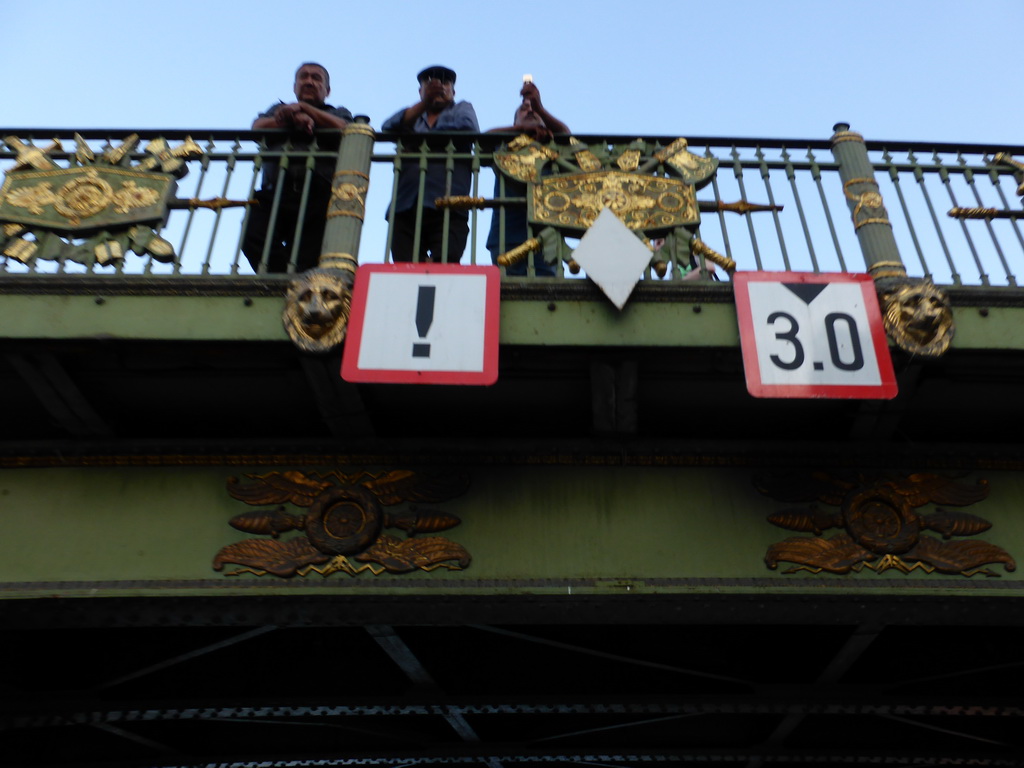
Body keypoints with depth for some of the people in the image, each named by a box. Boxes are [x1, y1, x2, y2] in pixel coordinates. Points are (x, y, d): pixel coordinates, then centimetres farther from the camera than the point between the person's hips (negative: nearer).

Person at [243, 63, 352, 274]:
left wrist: (303, 108, -1)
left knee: (306, 261, -18)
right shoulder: (279, 109, 34)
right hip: (275, 191, 2)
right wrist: (295, 119, -4)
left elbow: (343, 129, 3)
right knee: (254, 236, -27)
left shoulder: (338, 113, 30)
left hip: (317, 195, -2)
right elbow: (258, 126, 11)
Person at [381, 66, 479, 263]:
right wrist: (425, 103, -6)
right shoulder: (411, 114, 29)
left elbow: (467, 127, 0)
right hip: (405, 208, 2)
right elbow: (389, 128, 6)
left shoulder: (462, 109, 25)